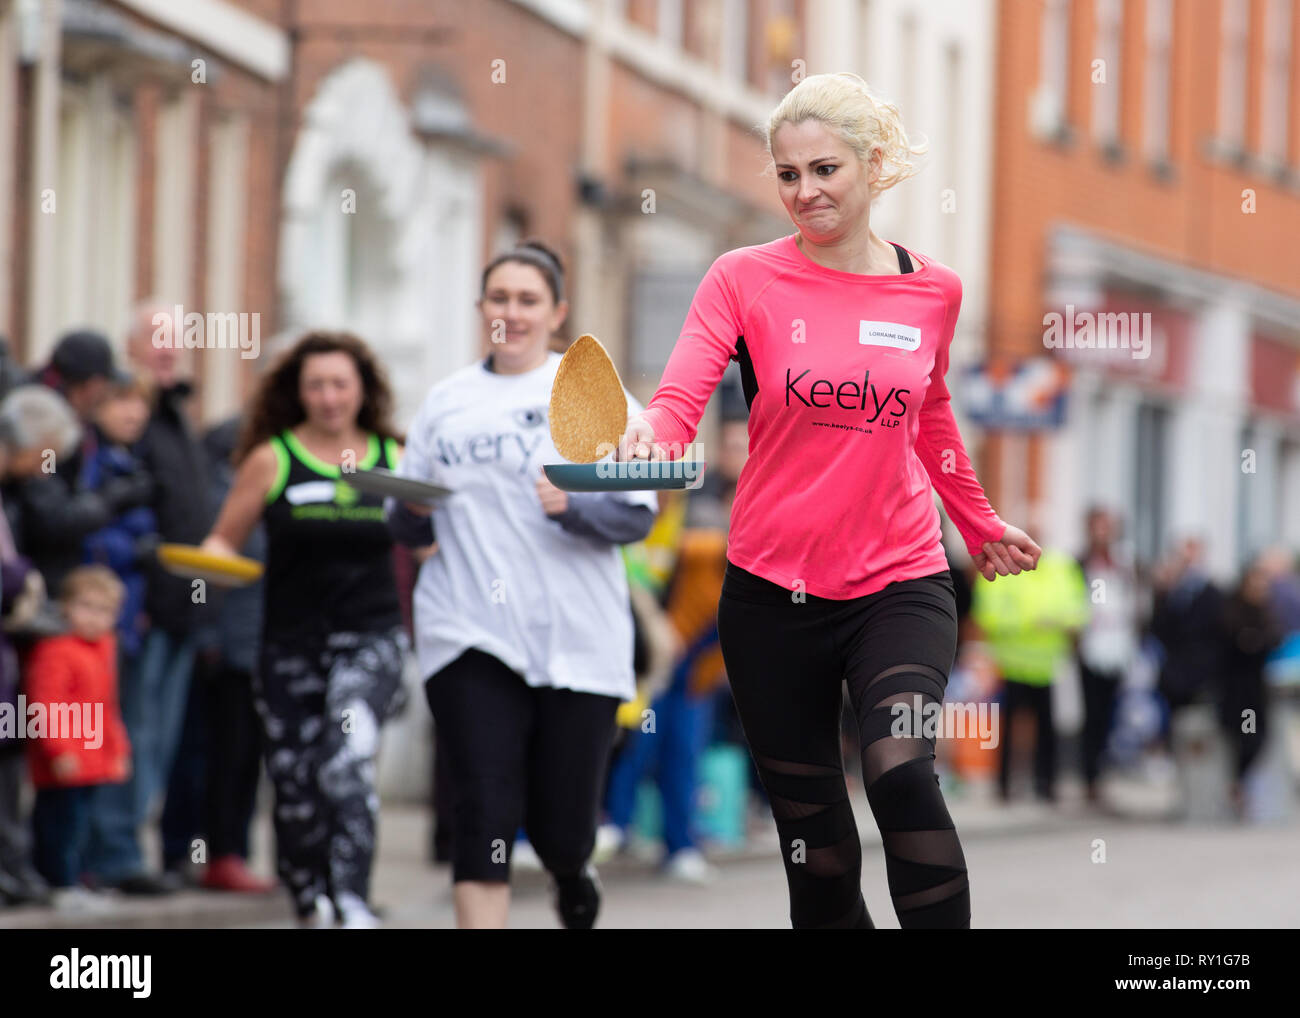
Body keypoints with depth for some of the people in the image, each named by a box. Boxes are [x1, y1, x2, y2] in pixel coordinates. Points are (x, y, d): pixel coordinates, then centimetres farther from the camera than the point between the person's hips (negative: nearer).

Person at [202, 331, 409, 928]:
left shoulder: (393, 460, 6)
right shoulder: (271, 460, 3)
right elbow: (224, 538, 8)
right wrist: (215, 560, -14)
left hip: (370, 638, -1)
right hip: (291, 644, 1)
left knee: (347, 763, -23)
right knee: (294, 785, 6)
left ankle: (353, 904, -28)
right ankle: (311, 910, 25)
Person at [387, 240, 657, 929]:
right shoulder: (445, 402, 13)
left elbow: (638, 513, -1)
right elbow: (409, 530, 18)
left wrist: (572, 505, -20)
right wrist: (411, 510, -5)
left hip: (575, 637, -1)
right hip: (470, 635, 1)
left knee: (562, 829, 3)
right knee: (485, 813, -12)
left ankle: (571, 876, 39)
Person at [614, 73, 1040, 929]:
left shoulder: (933, 291, 4)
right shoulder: (745, 279, -3)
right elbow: (680, 397, -15)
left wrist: (981, 527, 34)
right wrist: (650, 432, -38)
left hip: (900, 585, 0)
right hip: (773, 592, 0)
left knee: (903, 775, -28)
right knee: (816, 852, 4)